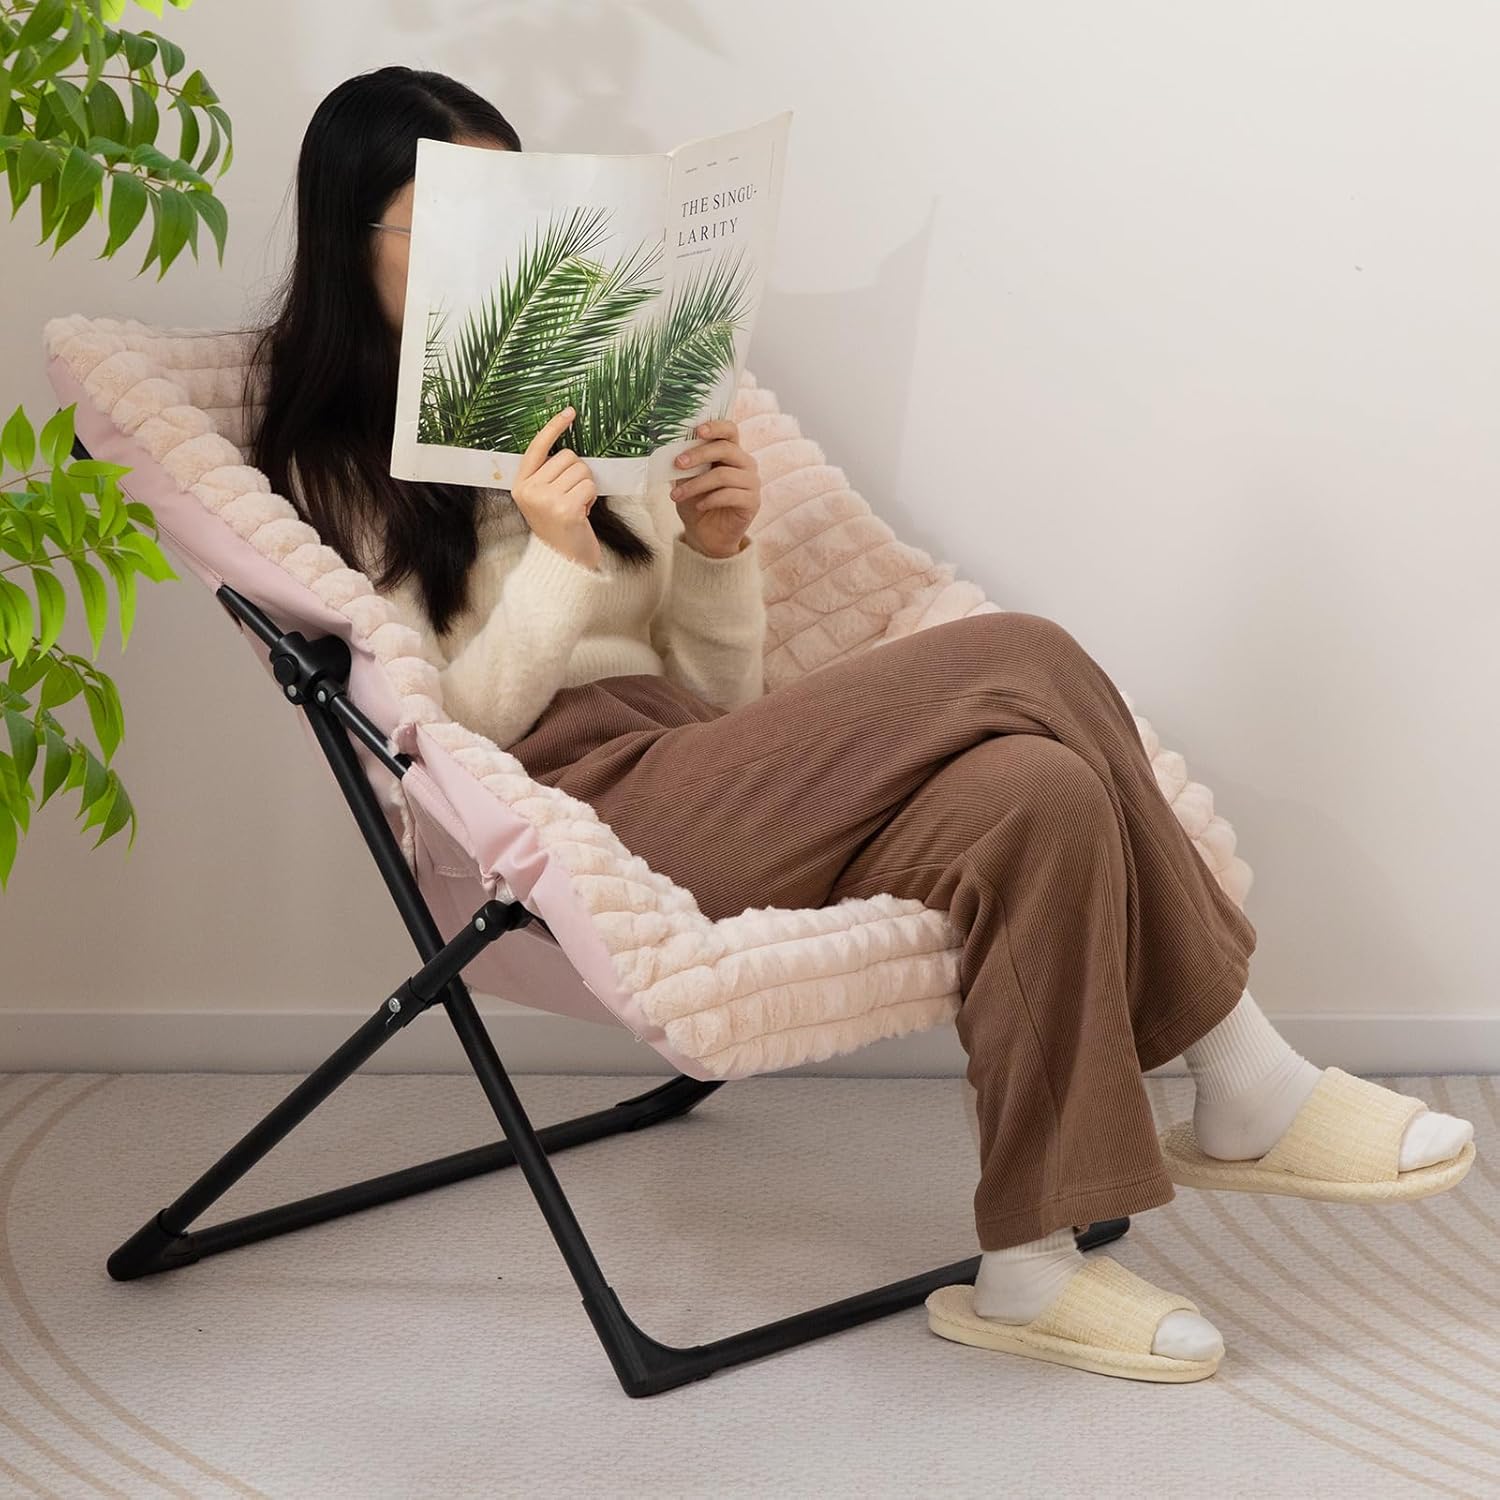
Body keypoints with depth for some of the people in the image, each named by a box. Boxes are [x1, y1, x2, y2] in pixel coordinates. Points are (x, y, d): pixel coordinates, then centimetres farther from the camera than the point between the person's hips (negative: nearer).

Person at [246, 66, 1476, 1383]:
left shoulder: (575, 411, 22)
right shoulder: (329, 473, 6)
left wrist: (718, 552, 0)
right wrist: (559, 566, -17)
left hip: (679, 775, 6)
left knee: (1031, 794, -26)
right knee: (1015, 663, -23)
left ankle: (1030, 1266, -22)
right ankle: (1246, 1090, -12)